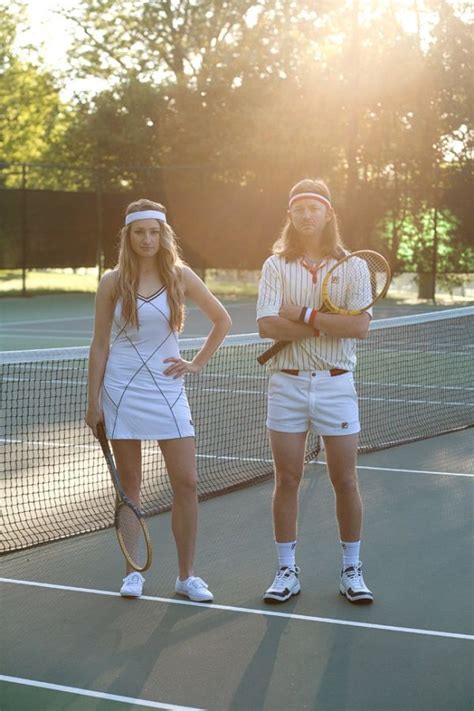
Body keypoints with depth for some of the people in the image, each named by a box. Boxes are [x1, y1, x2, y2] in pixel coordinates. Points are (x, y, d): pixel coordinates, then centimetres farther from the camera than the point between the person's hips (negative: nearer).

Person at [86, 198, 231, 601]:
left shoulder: (181, 277, 1)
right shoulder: (112, 283, 0)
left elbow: (222, 320, 13)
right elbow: (100, 345, 3)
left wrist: (198, 363, 5)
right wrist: (93, 401, 0)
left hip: (167, 388, 1)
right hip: (122, 389, 0)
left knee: (187, 482, -4)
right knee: (130, 486, 5)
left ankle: (187, 576, 7)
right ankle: (133, 572, 16)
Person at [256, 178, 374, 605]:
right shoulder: (276, 265, 2)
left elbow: (361, 326, -12)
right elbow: (268, 326, -12)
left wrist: (306, 315, -14)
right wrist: (330, 325, -14)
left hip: (336, 384, 0)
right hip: (288, 383, 0)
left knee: (345, 481, 4)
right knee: (287, 480, 5)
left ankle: (352, 571, 18)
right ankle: (287, 572, 16)